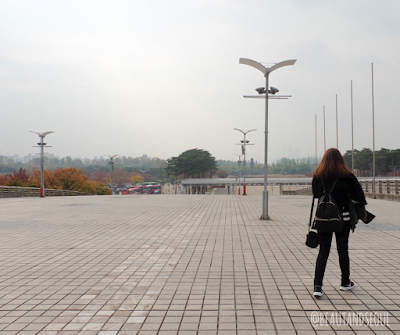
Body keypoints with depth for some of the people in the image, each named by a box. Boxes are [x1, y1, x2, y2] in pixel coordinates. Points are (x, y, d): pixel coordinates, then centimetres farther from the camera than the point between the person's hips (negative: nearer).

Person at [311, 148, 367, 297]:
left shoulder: (317, 177, -2)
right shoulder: (347, 176, -7)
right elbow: (358, 197, -3)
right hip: (343, 218, -1)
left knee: (323, 251, 4)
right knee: (343, 250, 14)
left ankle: (317, 286, -6)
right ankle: (345, 282, 29)